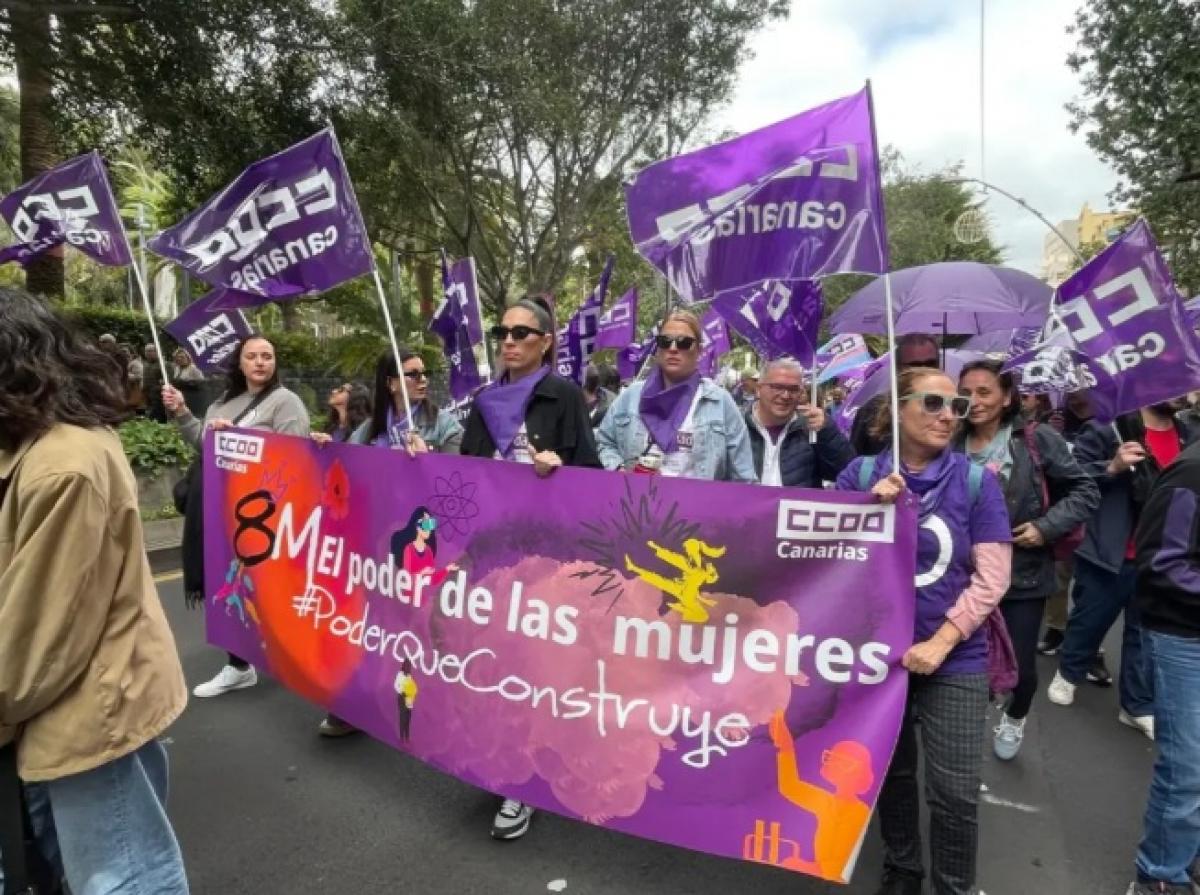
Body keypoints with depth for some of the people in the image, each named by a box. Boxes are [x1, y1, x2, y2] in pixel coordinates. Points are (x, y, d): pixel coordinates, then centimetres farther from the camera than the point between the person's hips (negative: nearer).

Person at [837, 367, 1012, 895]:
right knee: (890, 771, 18)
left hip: (955, 661, -1)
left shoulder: (977, 481, -6)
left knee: (954, 792, 2)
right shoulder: (860, 473, -4)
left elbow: (992, 578, -8)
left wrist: (940, 642, -15)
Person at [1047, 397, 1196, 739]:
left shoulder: (1187, 437, 8)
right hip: (1109, 553, -5)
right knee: (1090, 620, 14)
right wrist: (1112, 467, -26)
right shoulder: (1109, 428, -11)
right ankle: (1069, 673, 38)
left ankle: (1139, 705, 26)